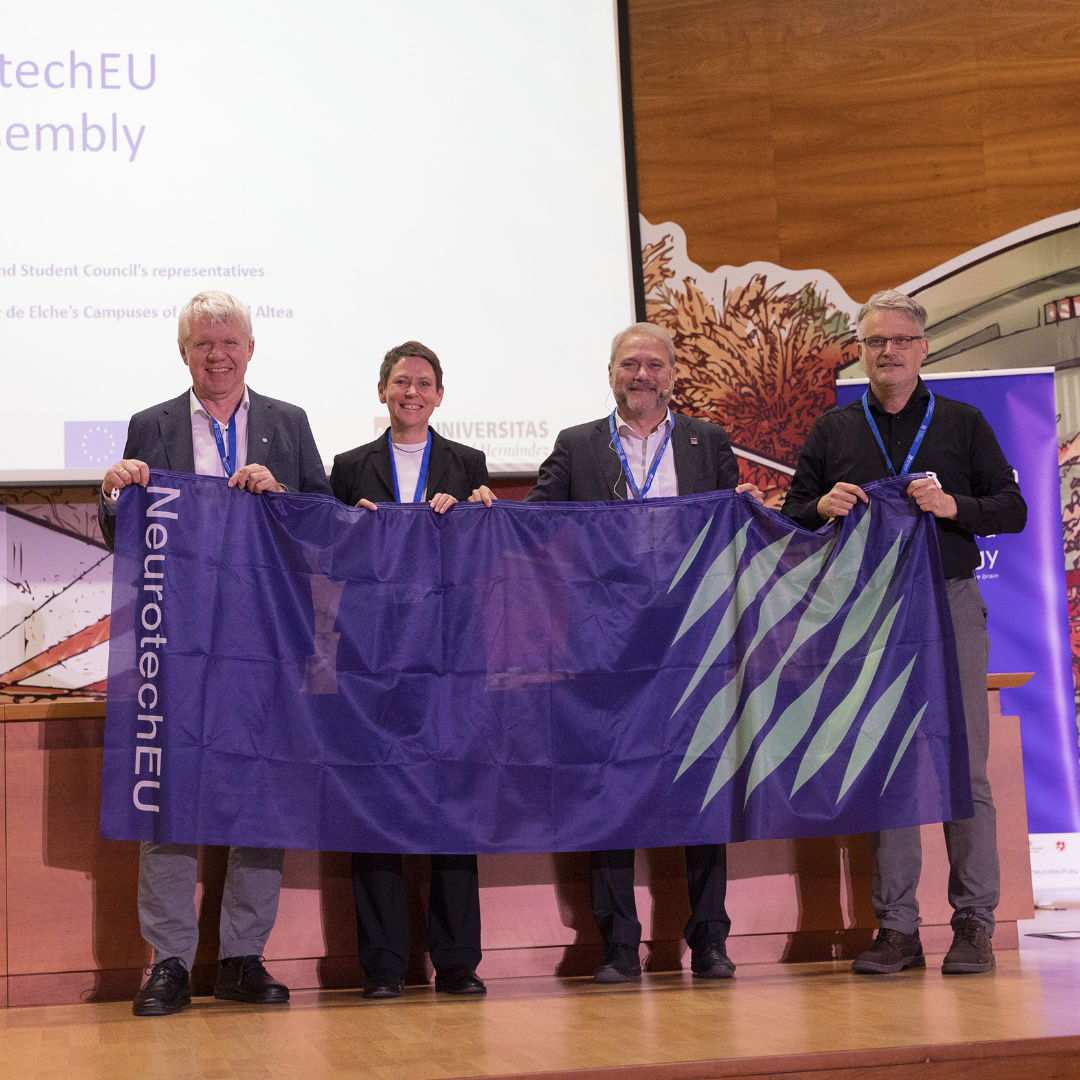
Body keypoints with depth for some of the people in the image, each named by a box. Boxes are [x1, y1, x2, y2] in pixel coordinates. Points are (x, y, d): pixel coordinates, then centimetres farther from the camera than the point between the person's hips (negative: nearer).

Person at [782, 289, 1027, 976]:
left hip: (950, 605, -1)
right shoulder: (832, 431, 14)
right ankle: (897, 929, 7)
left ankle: (974, 923, 4)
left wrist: (952, 505, -12)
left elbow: (1012, 509, 7)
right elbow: (792, 519, 15)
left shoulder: (961, 423, 10)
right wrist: (823, 507, -7)